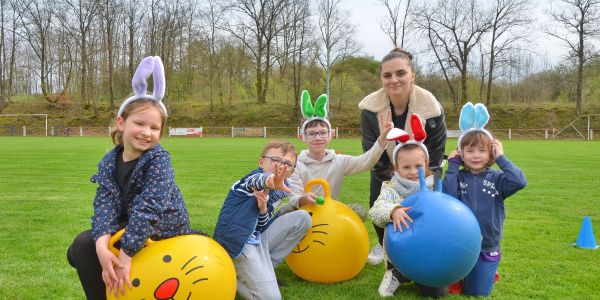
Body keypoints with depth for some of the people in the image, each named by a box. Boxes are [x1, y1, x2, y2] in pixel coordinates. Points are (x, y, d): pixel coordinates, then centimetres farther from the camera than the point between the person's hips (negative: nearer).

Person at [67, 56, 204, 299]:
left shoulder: (159, 159, -20)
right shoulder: (110, 161, -3)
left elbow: (149, 208, -29)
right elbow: (105, 205, -15)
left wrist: (125, 256, -33)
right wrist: (102, 248, -32)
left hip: (161, 232, -7)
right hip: (129, 226, 7)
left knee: (84, 245, -17)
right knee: (78, 252, 8)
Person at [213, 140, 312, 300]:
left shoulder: (277, 192, 12)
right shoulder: (255, 177, -11)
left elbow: (263, 227, 8)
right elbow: (258, 180, -39)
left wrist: (263, 209, -15)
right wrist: (270, 181, -64)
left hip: (258, 239, 9)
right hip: (240, 243, -9)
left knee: (302, 218, 2)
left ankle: (262, 269, 3)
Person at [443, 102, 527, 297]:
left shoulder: (496, 178, -5)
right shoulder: (458, 177, -4)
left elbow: (520, 182, -24)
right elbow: (448, 196, -23)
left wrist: (501, 157, -17)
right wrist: (452, 165, -16)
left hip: (487, 248, 0)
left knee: (476, 292, 7)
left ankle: (489, 270, 39)